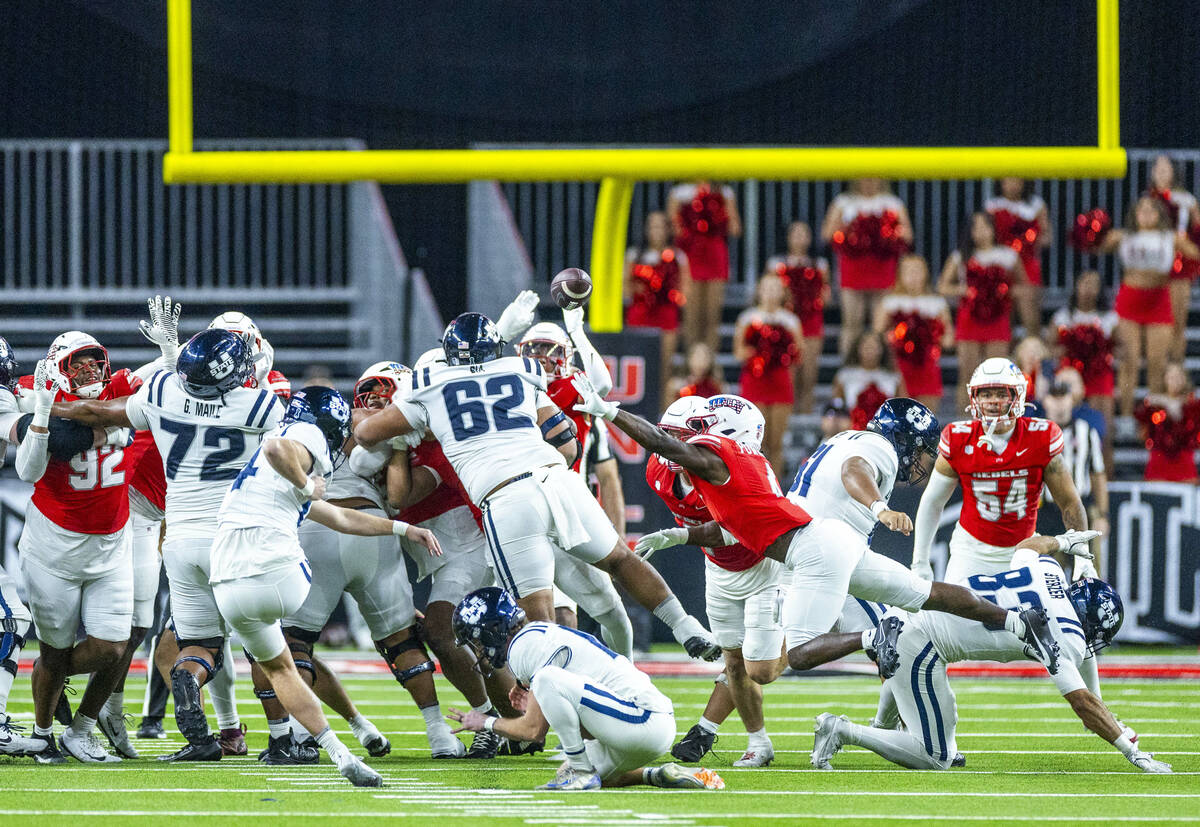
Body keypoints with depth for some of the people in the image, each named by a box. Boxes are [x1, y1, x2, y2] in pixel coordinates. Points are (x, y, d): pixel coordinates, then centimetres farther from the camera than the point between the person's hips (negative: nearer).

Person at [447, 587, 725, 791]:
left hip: (647, 723, -10)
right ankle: (658, 776, 14)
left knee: (547, 681, -22)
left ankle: (582, 771, -11)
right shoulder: (539, 636, 21)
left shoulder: (526, 647, -9)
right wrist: (538, 706, 17)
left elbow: (534, 729, -8)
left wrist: (486, 722, 7)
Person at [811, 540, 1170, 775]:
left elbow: (1029, 544, 32)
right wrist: (1133, 750, -7)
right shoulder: (1064, 638, -11)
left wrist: (1062, 540, 51)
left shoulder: (1046, 569, 9)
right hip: (916, 644, -9)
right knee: (935, 758, -2)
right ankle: (842, 731, -6)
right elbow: (1082, 703, -12)